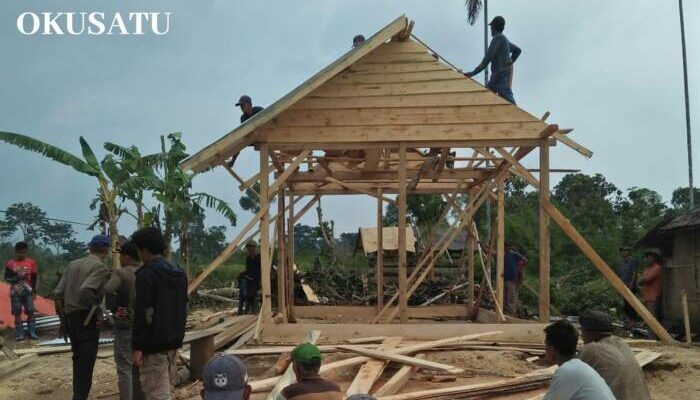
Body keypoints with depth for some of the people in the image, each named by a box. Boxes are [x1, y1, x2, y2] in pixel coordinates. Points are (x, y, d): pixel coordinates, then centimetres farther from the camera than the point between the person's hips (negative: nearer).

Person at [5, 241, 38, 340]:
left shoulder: (31, 262, 3)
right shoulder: (10, 263, 1)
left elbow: (34, 278, 5)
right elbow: (7, 277, 3)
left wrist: (34, 292, 2)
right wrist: (16, 278, -16)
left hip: (28, 291, 1)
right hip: (15, 292, 0)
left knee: (30, 312, -3)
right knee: (17, 313, 0)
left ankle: (32, 332, 2)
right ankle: (19, 333, 6)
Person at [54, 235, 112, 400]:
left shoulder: (73, 264, 9)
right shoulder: (100, 267, -12)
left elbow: (57, 294, 7)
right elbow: (86, 291, -28)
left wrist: (63, 315, 16)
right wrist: (97, 310, -15)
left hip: (70, 318, 8)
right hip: (86, 320, -8)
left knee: (78, 360, 22)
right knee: (86, 363, 1)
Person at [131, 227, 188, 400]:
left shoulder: (146, 274, -16)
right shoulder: (179, 272, 11)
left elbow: (142, 314, -19)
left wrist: (137, 346, -15)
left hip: (154, 343, -8)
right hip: (173, 340, 8)